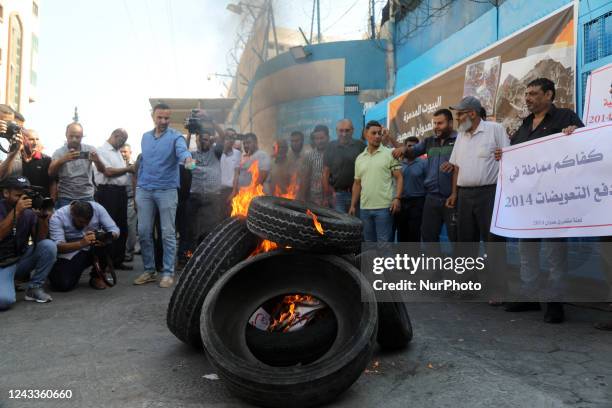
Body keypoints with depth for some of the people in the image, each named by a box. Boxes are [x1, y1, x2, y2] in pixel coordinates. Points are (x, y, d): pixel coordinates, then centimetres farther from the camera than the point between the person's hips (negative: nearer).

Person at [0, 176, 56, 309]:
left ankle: (34, 288, -8)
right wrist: (16, 211, -34)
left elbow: (40, 240, -9)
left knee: (49, 245, -24)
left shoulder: (29, 210, -4)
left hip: (22, 259, 4)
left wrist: (43, 216, -23)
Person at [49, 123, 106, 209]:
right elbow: (51, 173, -13)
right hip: (65, 198, -1)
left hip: (87, 196, 1)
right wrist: (62, 160, -32)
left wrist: (97, 160, -26)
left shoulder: (90, 149, 2)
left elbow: (102, 170, -4)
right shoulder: (59, 152, -1)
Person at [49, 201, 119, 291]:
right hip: (69, 254, -1)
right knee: (63, 284, -26)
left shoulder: (97, 208, -17)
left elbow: (115, 230, -17)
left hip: (93, 250, 2)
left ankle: (97, 276, -8)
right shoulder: (57, 217, -21)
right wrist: (81, 243, -45)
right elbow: (58, 246, -28)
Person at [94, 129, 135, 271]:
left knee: (122, 227, 11)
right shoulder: (103, 150, -7)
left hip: (121, 192, 9)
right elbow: (108, 172, -17)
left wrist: (131, 170, 3)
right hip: (108, 192, -9)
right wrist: (128, 169, -10)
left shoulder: (117, 152, 19)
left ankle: (118, 260, 21)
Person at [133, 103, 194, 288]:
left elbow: (182, 150, -25)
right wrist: (138, 187, 15)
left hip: (167, 190, -5)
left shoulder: (175, 136, -3)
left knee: (168, 234, -2)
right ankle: (149, 270, 19)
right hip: (145, 190, 5)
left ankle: (168, 273, 7)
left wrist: (187, 158, -49)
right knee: (143, 232, 6)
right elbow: (142, 163, 18)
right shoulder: (145, 137, 14)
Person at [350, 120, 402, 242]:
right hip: (364, 208, 5)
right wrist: (353, 205, 12)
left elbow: (399, 177, -3)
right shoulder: (359, 158, 13)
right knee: (368, 244, 13)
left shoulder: (390, 154, 0)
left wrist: (397, 198, -16)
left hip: (384, 207, -5)